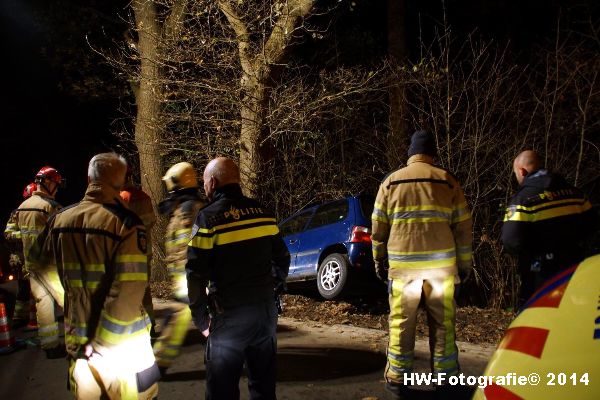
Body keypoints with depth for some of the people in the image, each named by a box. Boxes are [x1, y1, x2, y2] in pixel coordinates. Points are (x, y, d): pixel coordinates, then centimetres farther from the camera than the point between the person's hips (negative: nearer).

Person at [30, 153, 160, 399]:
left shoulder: (60, 219, -2)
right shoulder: (126, 224, -18)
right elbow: (129, 296, -25)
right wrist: (100, 346, -17)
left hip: (77, 342, 5)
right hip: (122, 347, -5)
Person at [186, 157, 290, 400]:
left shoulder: (209, 218, -10)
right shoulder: (262, 212, 6)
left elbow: (195, 275, -13)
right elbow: (282, 260, 11)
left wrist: (201, 320, -4)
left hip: (229, 316, -5)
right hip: (266, 310, 6)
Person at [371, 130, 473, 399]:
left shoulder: (391, 182, 5)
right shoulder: (447, 181, 5)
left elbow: (378, 227, 5)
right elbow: (463, 227, 4)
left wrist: (379, 261, 15)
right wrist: (464, 263, 11)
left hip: (402, 264, 0)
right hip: (441, 264, 0)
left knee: (401, 322, 7)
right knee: (442, 322, 10)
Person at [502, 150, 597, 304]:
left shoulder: (522, 198, -16)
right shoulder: (571, 191, 4)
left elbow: (511, 241, -23)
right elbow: (591, 224, 12)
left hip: (540, 275, -6)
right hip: (573, 267, 6)